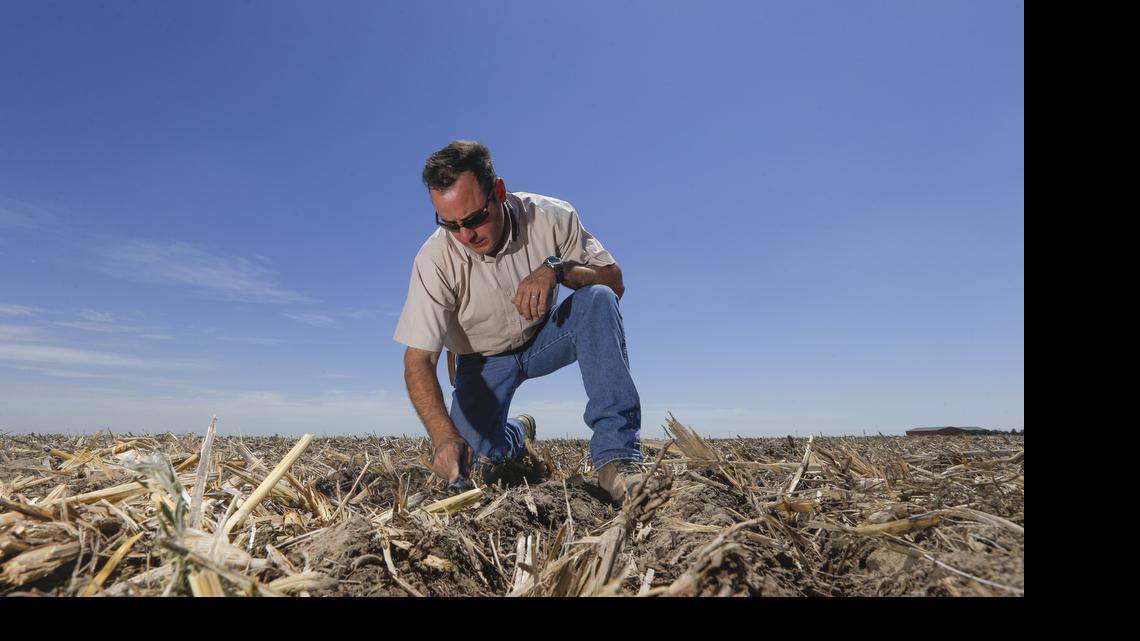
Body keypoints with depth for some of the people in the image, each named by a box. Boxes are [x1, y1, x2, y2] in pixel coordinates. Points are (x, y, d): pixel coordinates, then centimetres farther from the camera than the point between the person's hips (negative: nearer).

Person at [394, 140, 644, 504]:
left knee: (598, 299, -30)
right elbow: (418, 360, -27)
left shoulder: (550, 217, -23)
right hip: (484, 359, 0)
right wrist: (444, 436, -42)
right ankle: (519, 433, 25)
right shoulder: (434, 261, -27)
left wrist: (557, 269, -38)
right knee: (465, 468, -13)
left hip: (545, 338, 0)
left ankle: (616, 456, -30)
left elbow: (614, 281, -17)